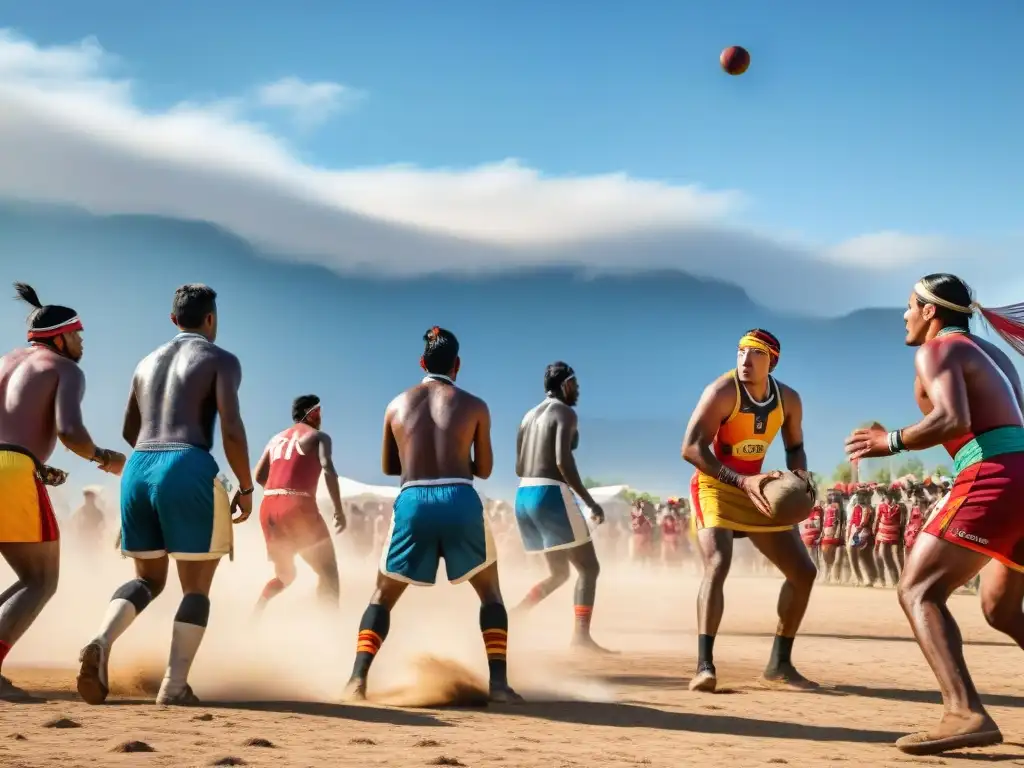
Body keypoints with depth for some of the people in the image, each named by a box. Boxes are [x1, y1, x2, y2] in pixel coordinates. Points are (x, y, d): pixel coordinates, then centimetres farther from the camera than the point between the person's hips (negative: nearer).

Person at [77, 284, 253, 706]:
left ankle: (101, 642, -12)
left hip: (137, 470, 6)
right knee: (197, 587, 7)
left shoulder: (147, 362, 22)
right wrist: (246, 488, 0)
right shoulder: (222, 361, 3)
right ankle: (174, 685, -5)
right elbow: (231, 430, -9)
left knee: (147, 581, 17)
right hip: (188, 472, -5)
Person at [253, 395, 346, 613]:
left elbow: (259, 476, 17)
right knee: (328, 570, 2)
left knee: (284, 575, 24)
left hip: (269, 508, 6)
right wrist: (339, 509, -10)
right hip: (298, 506, -6)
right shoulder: (318, 436, 6)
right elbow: (328, 470, -10)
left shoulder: (276, 438, 23)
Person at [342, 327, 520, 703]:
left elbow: (388, 466, 22)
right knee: (490, 592, 19)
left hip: (413, 502, 1)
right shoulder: (474, 406, 9)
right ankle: (499, 682, 6)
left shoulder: (397, 404, 14)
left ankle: (357, 680, 2)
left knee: (383, 595, 17)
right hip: (460, 501, -1)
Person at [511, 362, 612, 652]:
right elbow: (563, 461, -18)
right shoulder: (565, 413, -5)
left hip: (523, 496, 8)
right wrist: (590, 502, -14)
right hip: (551, 495, -8)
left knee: (559, 572, 18)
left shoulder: (529, 416, 19)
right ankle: (581, 635, -17)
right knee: (588, 567, -2)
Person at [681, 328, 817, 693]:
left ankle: (779, 663, 17)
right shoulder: (722, 391, -21)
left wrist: (801, 474, -12)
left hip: (756, 487, 7)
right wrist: (742, 481, -37)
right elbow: (691, 448, -27)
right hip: (716, 486, -6)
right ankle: (704, 665, -31)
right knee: (718, 564, -30)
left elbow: (795, 447, 12)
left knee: (804, 571, 5)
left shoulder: (788, 400, -3)